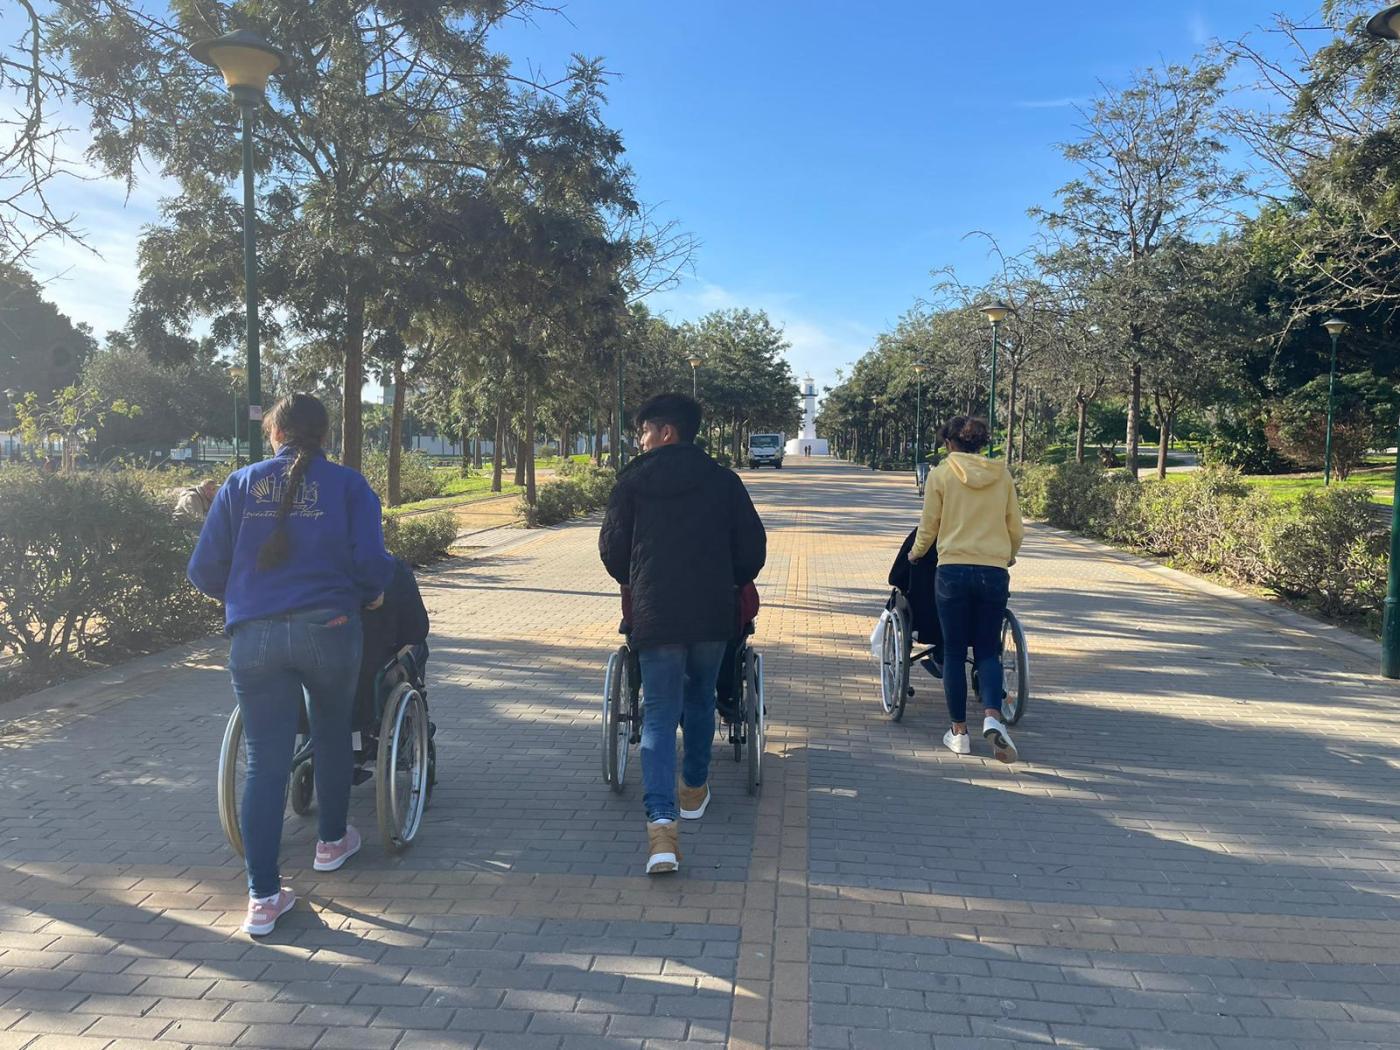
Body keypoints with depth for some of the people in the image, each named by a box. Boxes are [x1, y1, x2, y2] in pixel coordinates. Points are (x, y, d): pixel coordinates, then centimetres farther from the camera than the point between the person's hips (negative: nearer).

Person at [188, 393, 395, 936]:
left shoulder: (240, 485, 8)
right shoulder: (347, 485, 3)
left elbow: (204, 571, 6)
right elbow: (371, 562, -7)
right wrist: (370, 596, 14)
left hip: (253, 637, 1)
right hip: (327, 628, -1)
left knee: (265, 762, 5)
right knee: (332, 734, 23)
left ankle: (263, 897, 6)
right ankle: (332, 841, 39)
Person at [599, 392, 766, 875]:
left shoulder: (633, 481, 0)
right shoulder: (723, 480, 5)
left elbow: (612, 548, 4)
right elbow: (753, 546, 5)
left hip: (655, 614, -2)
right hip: (713, 614, 2)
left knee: (659, 715, -1)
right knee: (700, 698, 23)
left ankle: (661, 823, -15)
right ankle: (695, 790, 37)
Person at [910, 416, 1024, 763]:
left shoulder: (941, 474, -1)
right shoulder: (1002, 475, 7)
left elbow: (928, 527, 3)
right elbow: (1015, 528, 11)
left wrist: (916, 553, 23)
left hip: (953, 571, -2)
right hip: (995, 572, 2)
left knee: (954, 652, 8)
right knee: (987, 650, 12)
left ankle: (959, 732, 12)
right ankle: (993, 717, -12)